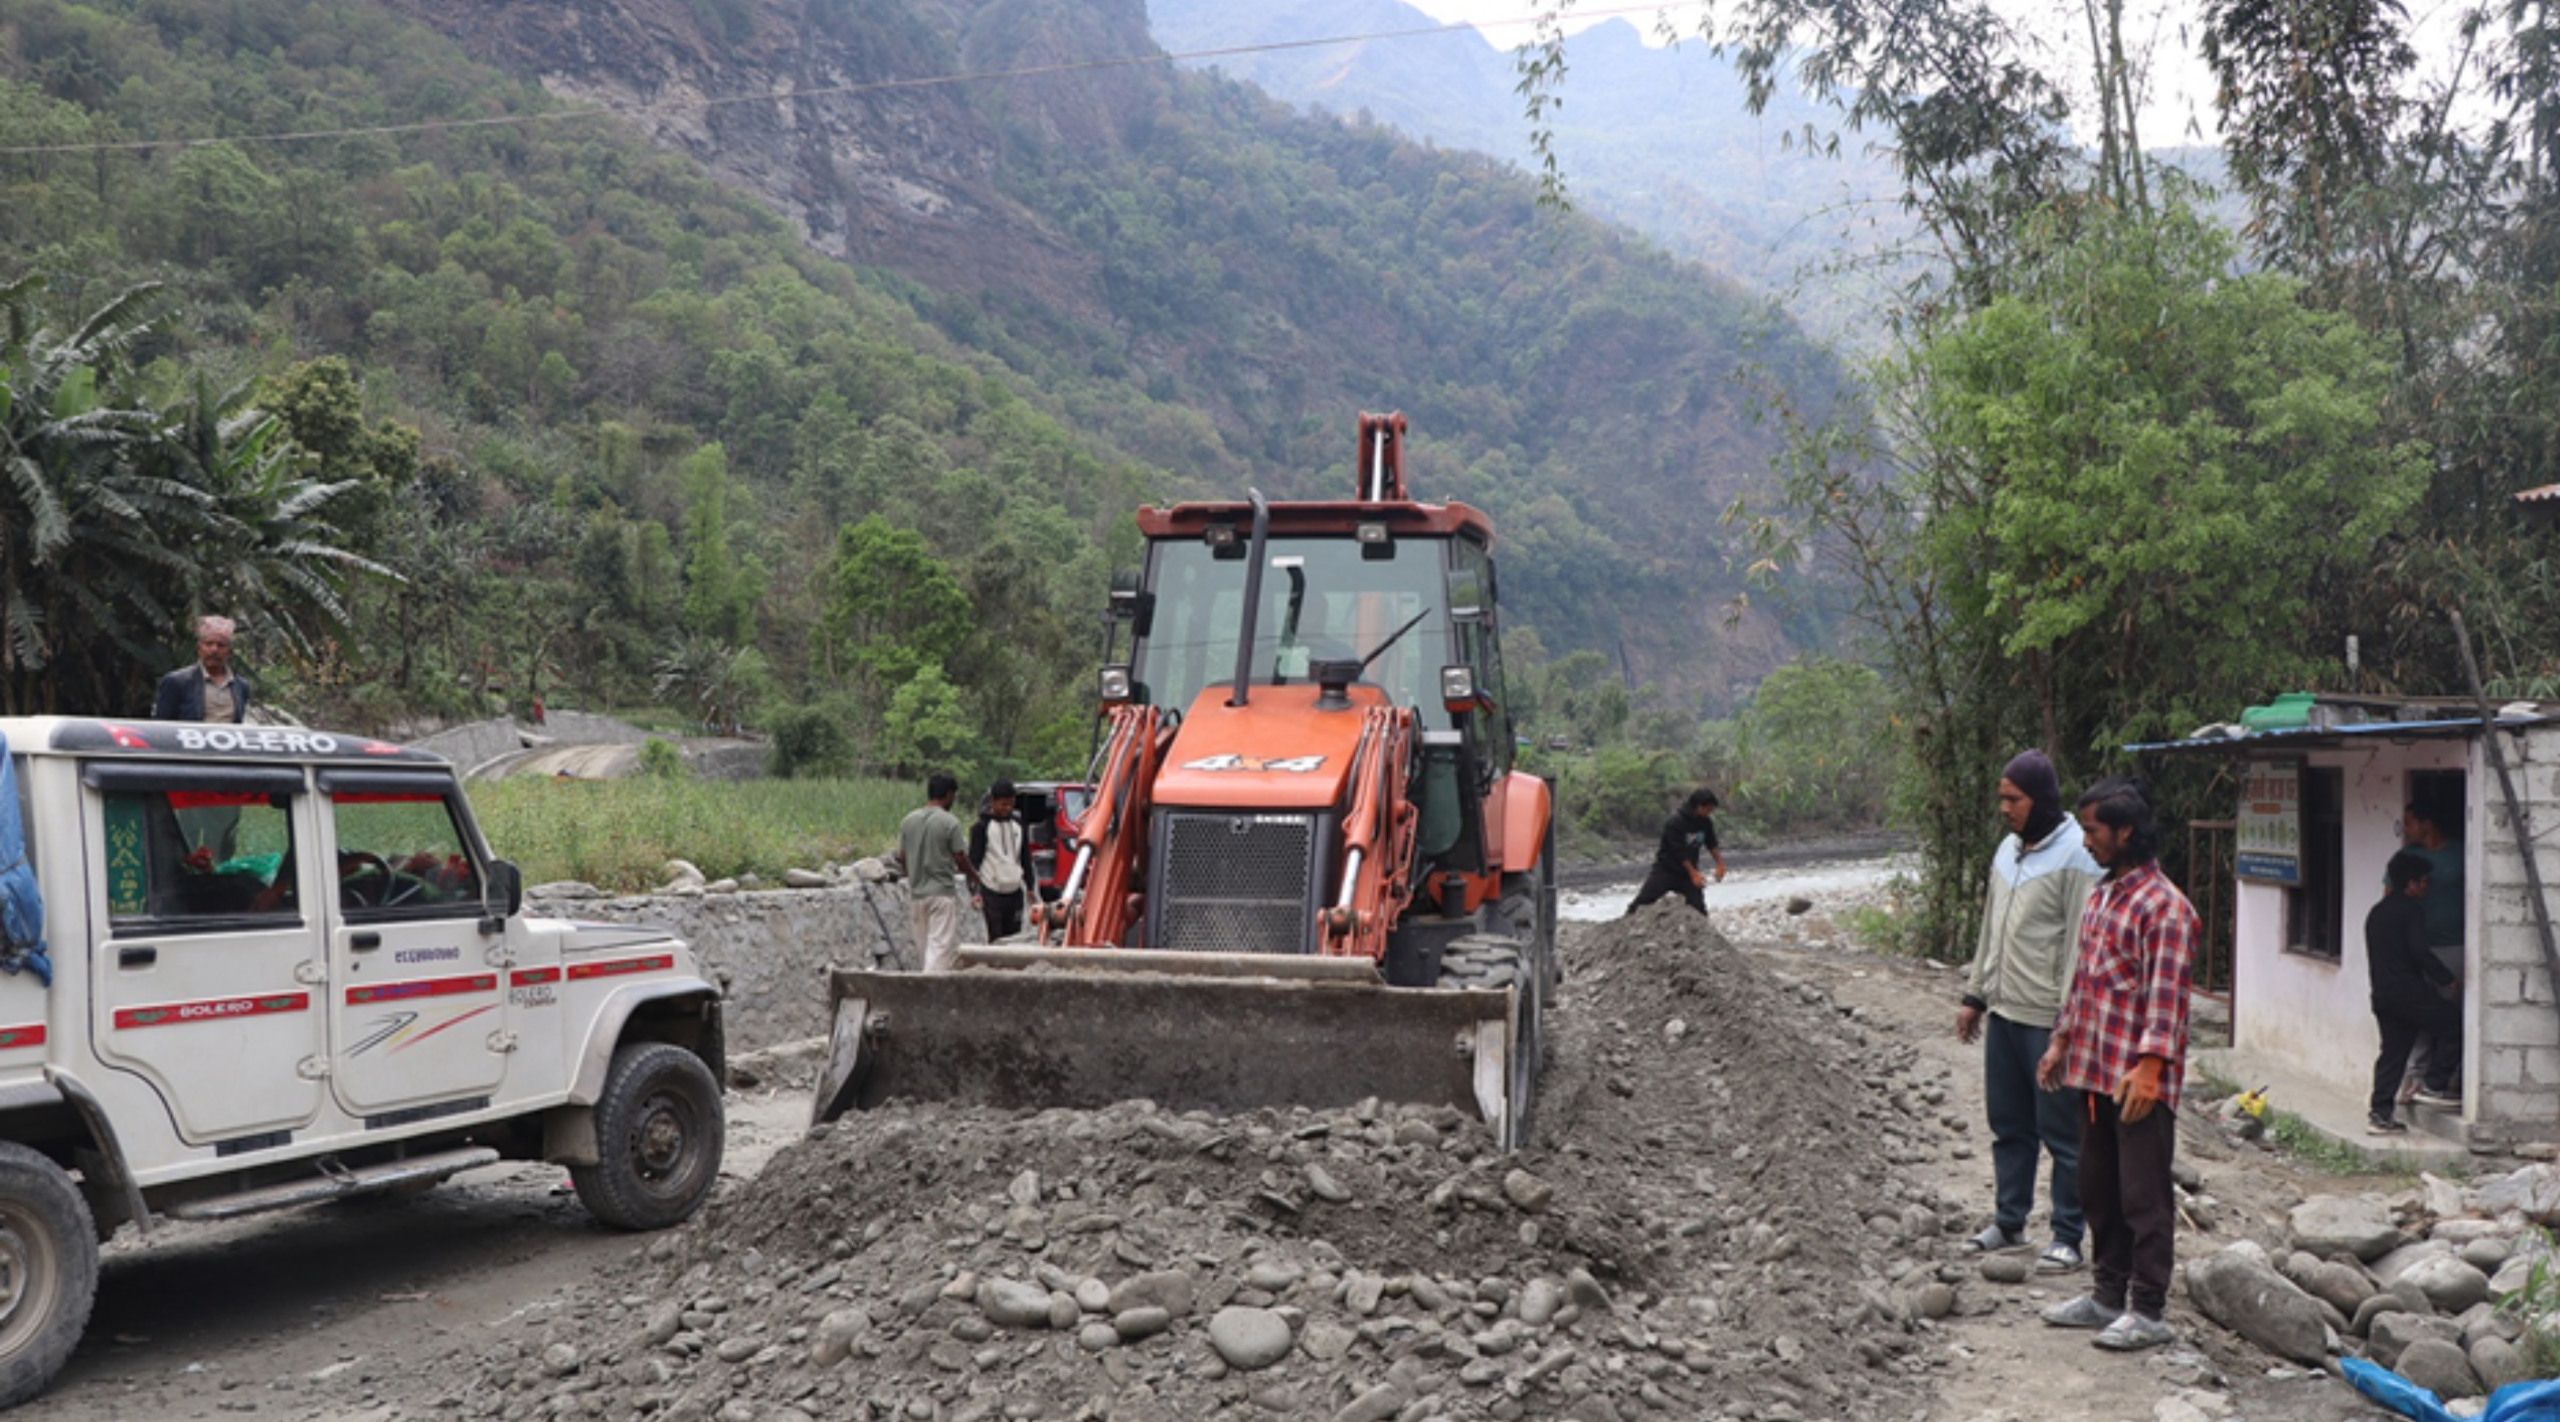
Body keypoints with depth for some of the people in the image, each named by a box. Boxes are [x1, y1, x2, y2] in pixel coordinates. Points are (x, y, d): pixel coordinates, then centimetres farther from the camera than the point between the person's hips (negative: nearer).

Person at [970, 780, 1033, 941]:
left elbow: (1026, 858, 17)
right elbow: (974, 860, -6)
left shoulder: (1018, 824, 10)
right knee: (996, 940, -6)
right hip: (992, 893, -5)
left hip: (1014, 892, 5)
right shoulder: (982, 827, -5)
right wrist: (975, 891, -13)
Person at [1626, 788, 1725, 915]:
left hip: (1688, 872, 5)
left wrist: (1720, 863, -2)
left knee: (1698, 906, -5)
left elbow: (1712, 844, 10)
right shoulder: (1675, 822, -24)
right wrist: (1693, 873, -24)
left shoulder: (1705, 822, -4)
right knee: (1643, 900, -6)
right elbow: (1679, 852, -24)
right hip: (1666, 870, -5)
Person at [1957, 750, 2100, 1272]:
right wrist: (1975, 995, 18)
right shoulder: (2008, 850, 12)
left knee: (2061, 1131, 2)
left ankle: (2068, 1236, 11)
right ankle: (2009, 1221, 28)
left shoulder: (2075, 858, -14)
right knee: (2007, 1123, 16)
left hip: (2049, 1020, -8)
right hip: (2003, 1013, 8)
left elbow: (2080, 945, -16)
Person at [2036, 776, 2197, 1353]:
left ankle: (2148, 1311, 8)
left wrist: (2149, 1065, -25)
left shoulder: (2164, 906, -14)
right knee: (2099, 1190, 16)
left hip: (2140, 1078, -9)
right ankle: (2107, 1294, 27)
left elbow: (2166, 995, -19)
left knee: (2144, 1196, 0)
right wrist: (2061, 1040, 21)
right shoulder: (2100, 895, 15)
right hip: (2093, 1069, 9)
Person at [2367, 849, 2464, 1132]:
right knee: (2454, 1024, 6)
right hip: (2408, 991, -8)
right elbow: (2420, 951, -18)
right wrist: (2448, 979, -10)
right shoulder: (2411, 909, -8)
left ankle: (2379, 1113, 5)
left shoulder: (2376, 913, 18)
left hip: (2382, 994, 8)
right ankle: (2435, 1085, 3)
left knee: (2393, 1051, 10)